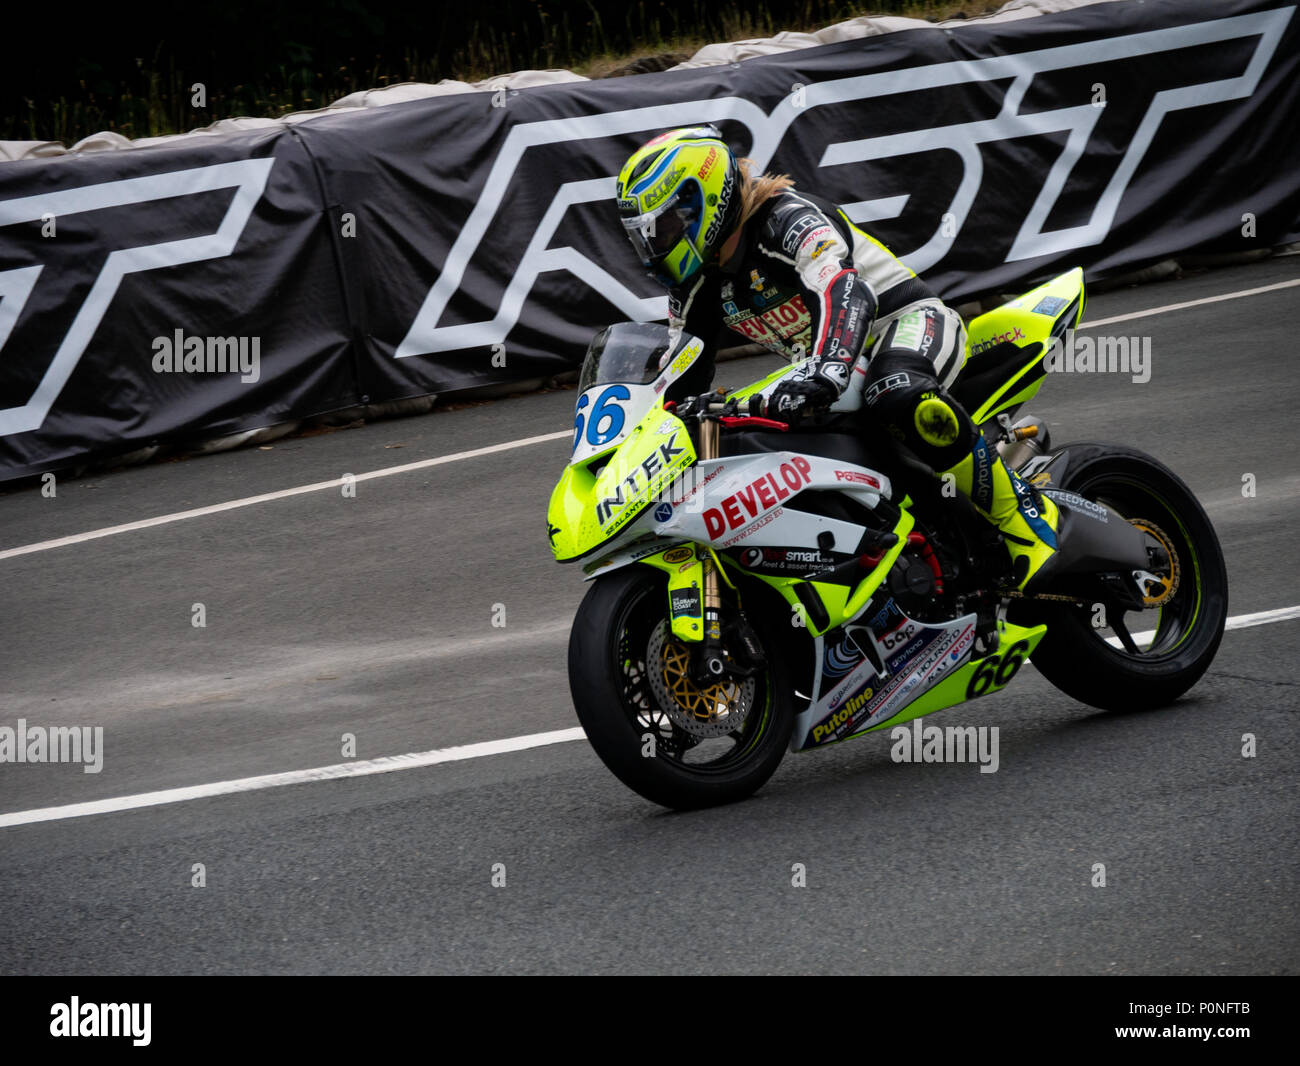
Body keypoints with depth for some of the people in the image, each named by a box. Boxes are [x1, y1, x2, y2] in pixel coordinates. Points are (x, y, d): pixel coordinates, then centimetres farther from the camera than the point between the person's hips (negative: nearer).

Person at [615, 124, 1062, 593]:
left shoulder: (788, 218, -23)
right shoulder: (696, 282, 4)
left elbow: (844, 294, -43)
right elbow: (681, 373, 15)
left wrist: (825, 371, -60)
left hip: (908, 320, -10)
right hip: (845, 359, 10)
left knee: (900, 398, -43)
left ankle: (1024, 514, -33)